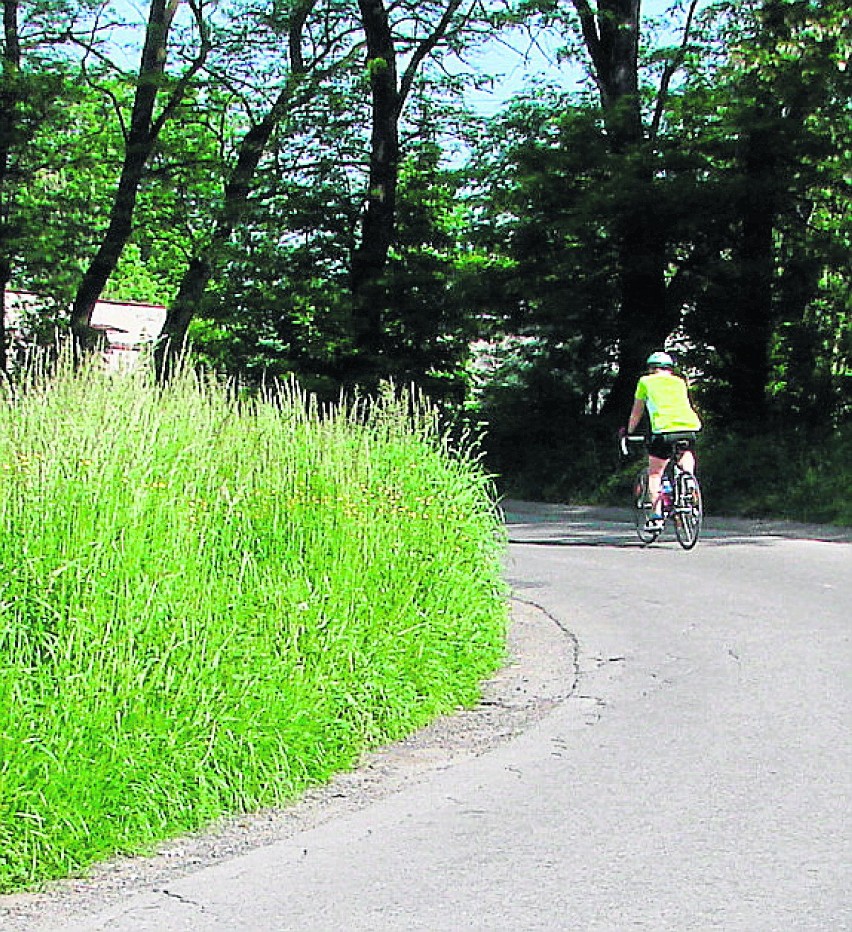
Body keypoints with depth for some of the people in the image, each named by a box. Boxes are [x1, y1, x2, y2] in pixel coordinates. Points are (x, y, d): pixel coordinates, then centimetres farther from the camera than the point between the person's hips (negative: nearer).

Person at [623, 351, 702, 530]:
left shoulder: (645, 381, 20)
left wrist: (629, 432, 41)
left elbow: (636, 413, 27)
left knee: (655, 473, 10)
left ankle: (656, 516, 0)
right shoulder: (679, 382, 28)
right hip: (690, 425, 3)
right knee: (687, 473, 19)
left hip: (665, 428, -3)